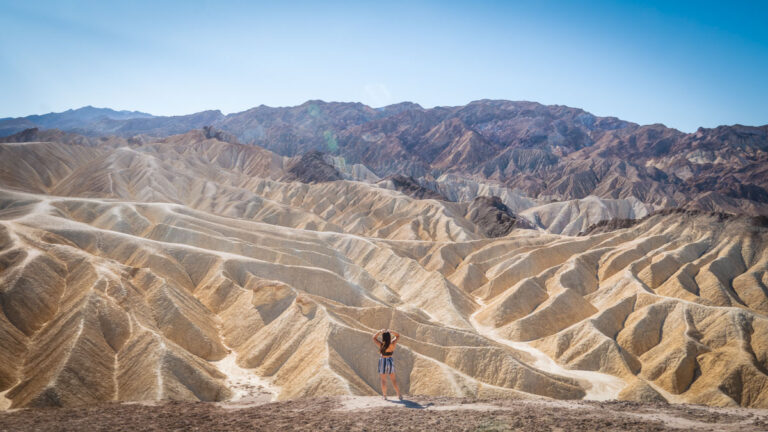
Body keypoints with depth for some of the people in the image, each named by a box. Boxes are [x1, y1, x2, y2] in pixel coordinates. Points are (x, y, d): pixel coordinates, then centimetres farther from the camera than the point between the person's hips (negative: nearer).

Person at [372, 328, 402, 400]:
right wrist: (390, 331, -9)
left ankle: (384, 396, 12)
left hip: (383, 361, -2)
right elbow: (398, 336, 3)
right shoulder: (393, 344, -14)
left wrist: (380, 331, -7)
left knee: (383, 380, 9)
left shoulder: (381, 345, -19)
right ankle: (399, 394, 8)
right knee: (393, 380, 12)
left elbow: (374, 337, -3)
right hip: (391, 361, 2)